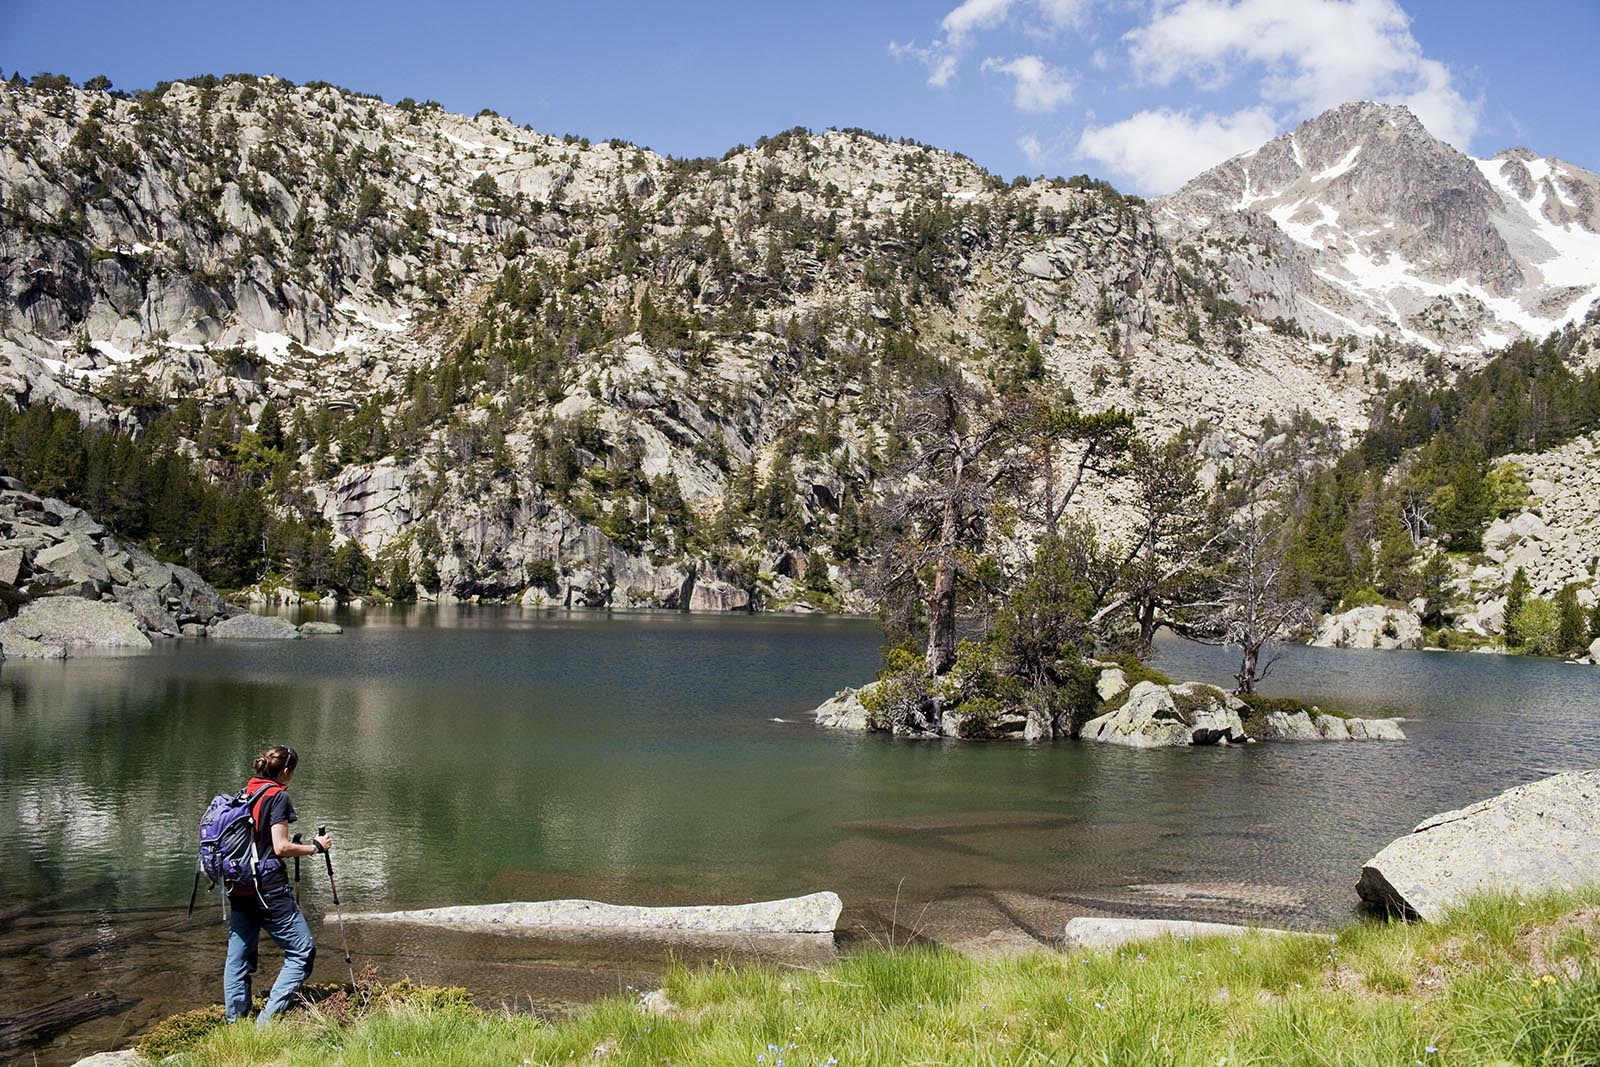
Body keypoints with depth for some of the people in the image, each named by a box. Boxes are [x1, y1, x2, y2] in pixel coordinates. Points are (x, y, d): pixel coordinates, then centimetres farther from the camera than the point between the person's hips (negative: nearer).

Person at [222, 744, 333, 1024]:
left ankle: (235, 1023, 15)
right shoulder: (278, 796, -10)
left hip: (239, 890, 8)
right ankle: (268, 1018, -10)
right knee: (302, 953, -2)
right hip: (269, 889, -8)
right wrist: (315, 847, -3)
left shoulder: (243, 794, 12)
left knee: (238, 959, 13)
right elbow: (281, 847, -16)